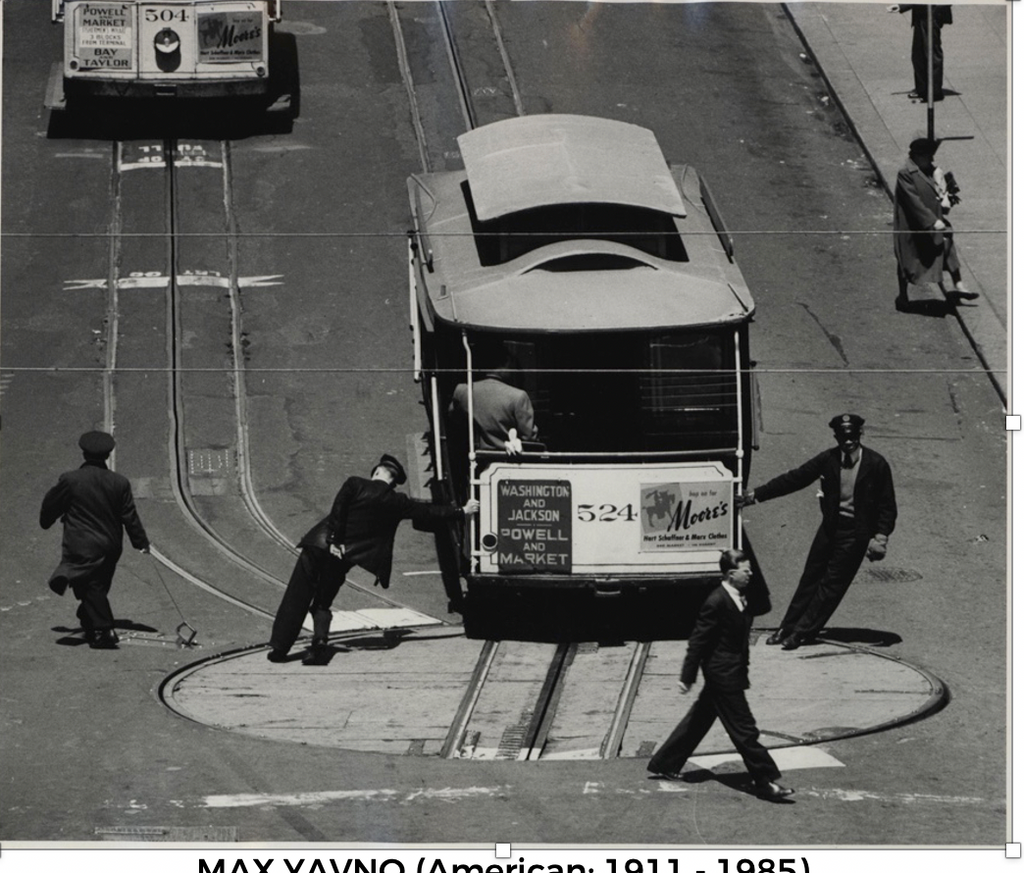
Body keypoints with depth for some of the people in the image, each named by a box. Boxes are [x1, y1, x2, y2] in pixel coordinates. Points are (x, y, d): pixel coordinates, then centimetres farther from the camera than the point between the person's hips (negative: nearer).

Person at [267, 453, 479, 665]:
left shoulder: (355, 484, -2)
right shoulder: (396, 502, 5)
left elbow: (338, 511, -14)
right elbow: (428, 512, 13)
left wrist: (334, 541, -13)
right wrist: (462, 511, 23)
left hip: (321, 544, -3)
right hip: (342, 559, 3)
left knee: (296, 597, 2)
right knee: (322, 604, 14)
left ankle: (279, 646, -3)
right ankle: (319, 642, -11)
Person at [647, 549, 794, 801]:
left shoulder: (738, 599, 8)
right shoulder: (717, 602, -20)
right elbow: (698, 640, -17)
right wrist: (687, 676, -14)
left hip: (729, 674, 10)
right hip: (724, 675, -10)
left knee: (699, 721, 18)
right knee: (743, 728, -4)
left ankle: (664, 764, 29)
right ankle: (765, 780, 0)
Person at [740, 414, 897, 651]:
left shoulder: (877, 465, -12)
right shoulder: (829, 459, -3)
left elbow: (887, 506, -6)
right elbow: (795, 478, 1)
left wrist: (881, 537, -17)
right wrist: (756, 494, 0)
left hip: (855, 533, -4)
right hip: (831, 526, 4)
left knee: (832, 584, -1)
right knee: (811, 578, 10)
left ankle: (802, 632, 5)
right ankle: (787, 629, 18)